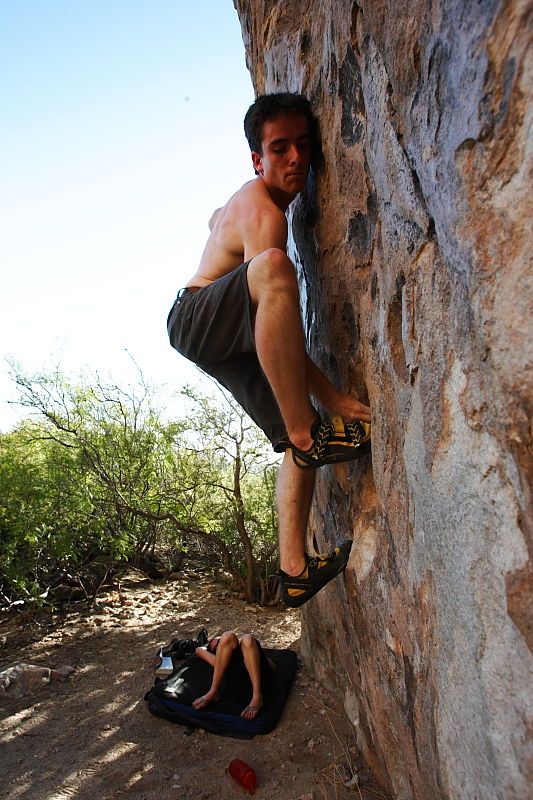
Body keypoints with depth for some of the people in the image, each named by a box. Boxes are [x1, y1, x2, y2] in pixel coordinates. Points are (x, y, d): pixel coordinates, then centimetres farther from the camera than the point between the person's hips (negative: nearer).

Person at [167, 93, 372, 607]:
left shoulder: (247, 200, 13)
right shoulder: (263, 213, -18)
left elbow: (215, 219, 35)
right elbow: (273, 300, -28)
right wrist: (334, 399, -30)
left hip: (230, 344, 9)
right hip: (194, 319, -9)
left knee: (301, 440, -6)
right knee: (274, 269, -41)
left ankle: (293, 569, -5)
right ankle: (310, 433, -36)